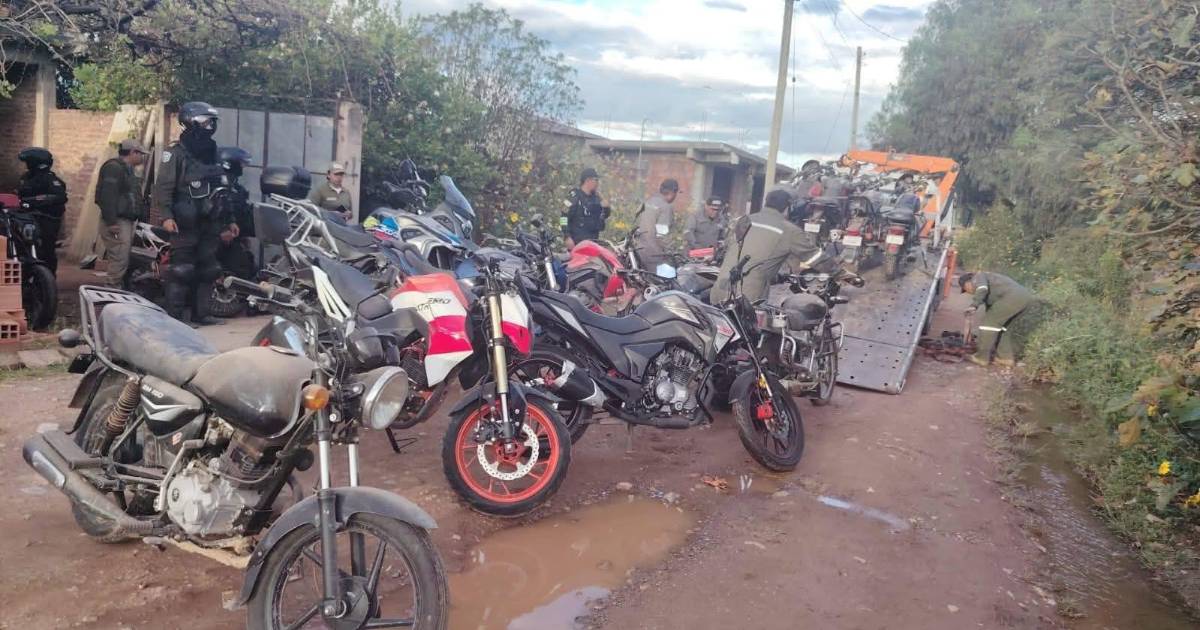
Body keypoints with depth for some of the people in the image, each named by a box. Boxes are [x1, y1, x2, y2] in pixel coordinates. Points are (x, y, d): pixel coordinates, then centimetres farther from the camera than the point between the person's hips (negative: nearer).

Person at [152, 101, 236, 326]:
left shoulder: (212, 153, 17)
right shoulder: (175, 153, -6)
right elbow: (164, 186, -13)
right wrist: (166, 216, -24)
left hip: (209, 223, 7)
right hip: (185, 223, -7)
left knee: (207, 269, 9)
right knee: (181, 270, -7)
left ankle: (201, 313, 17)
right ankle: (173, 316, -3)